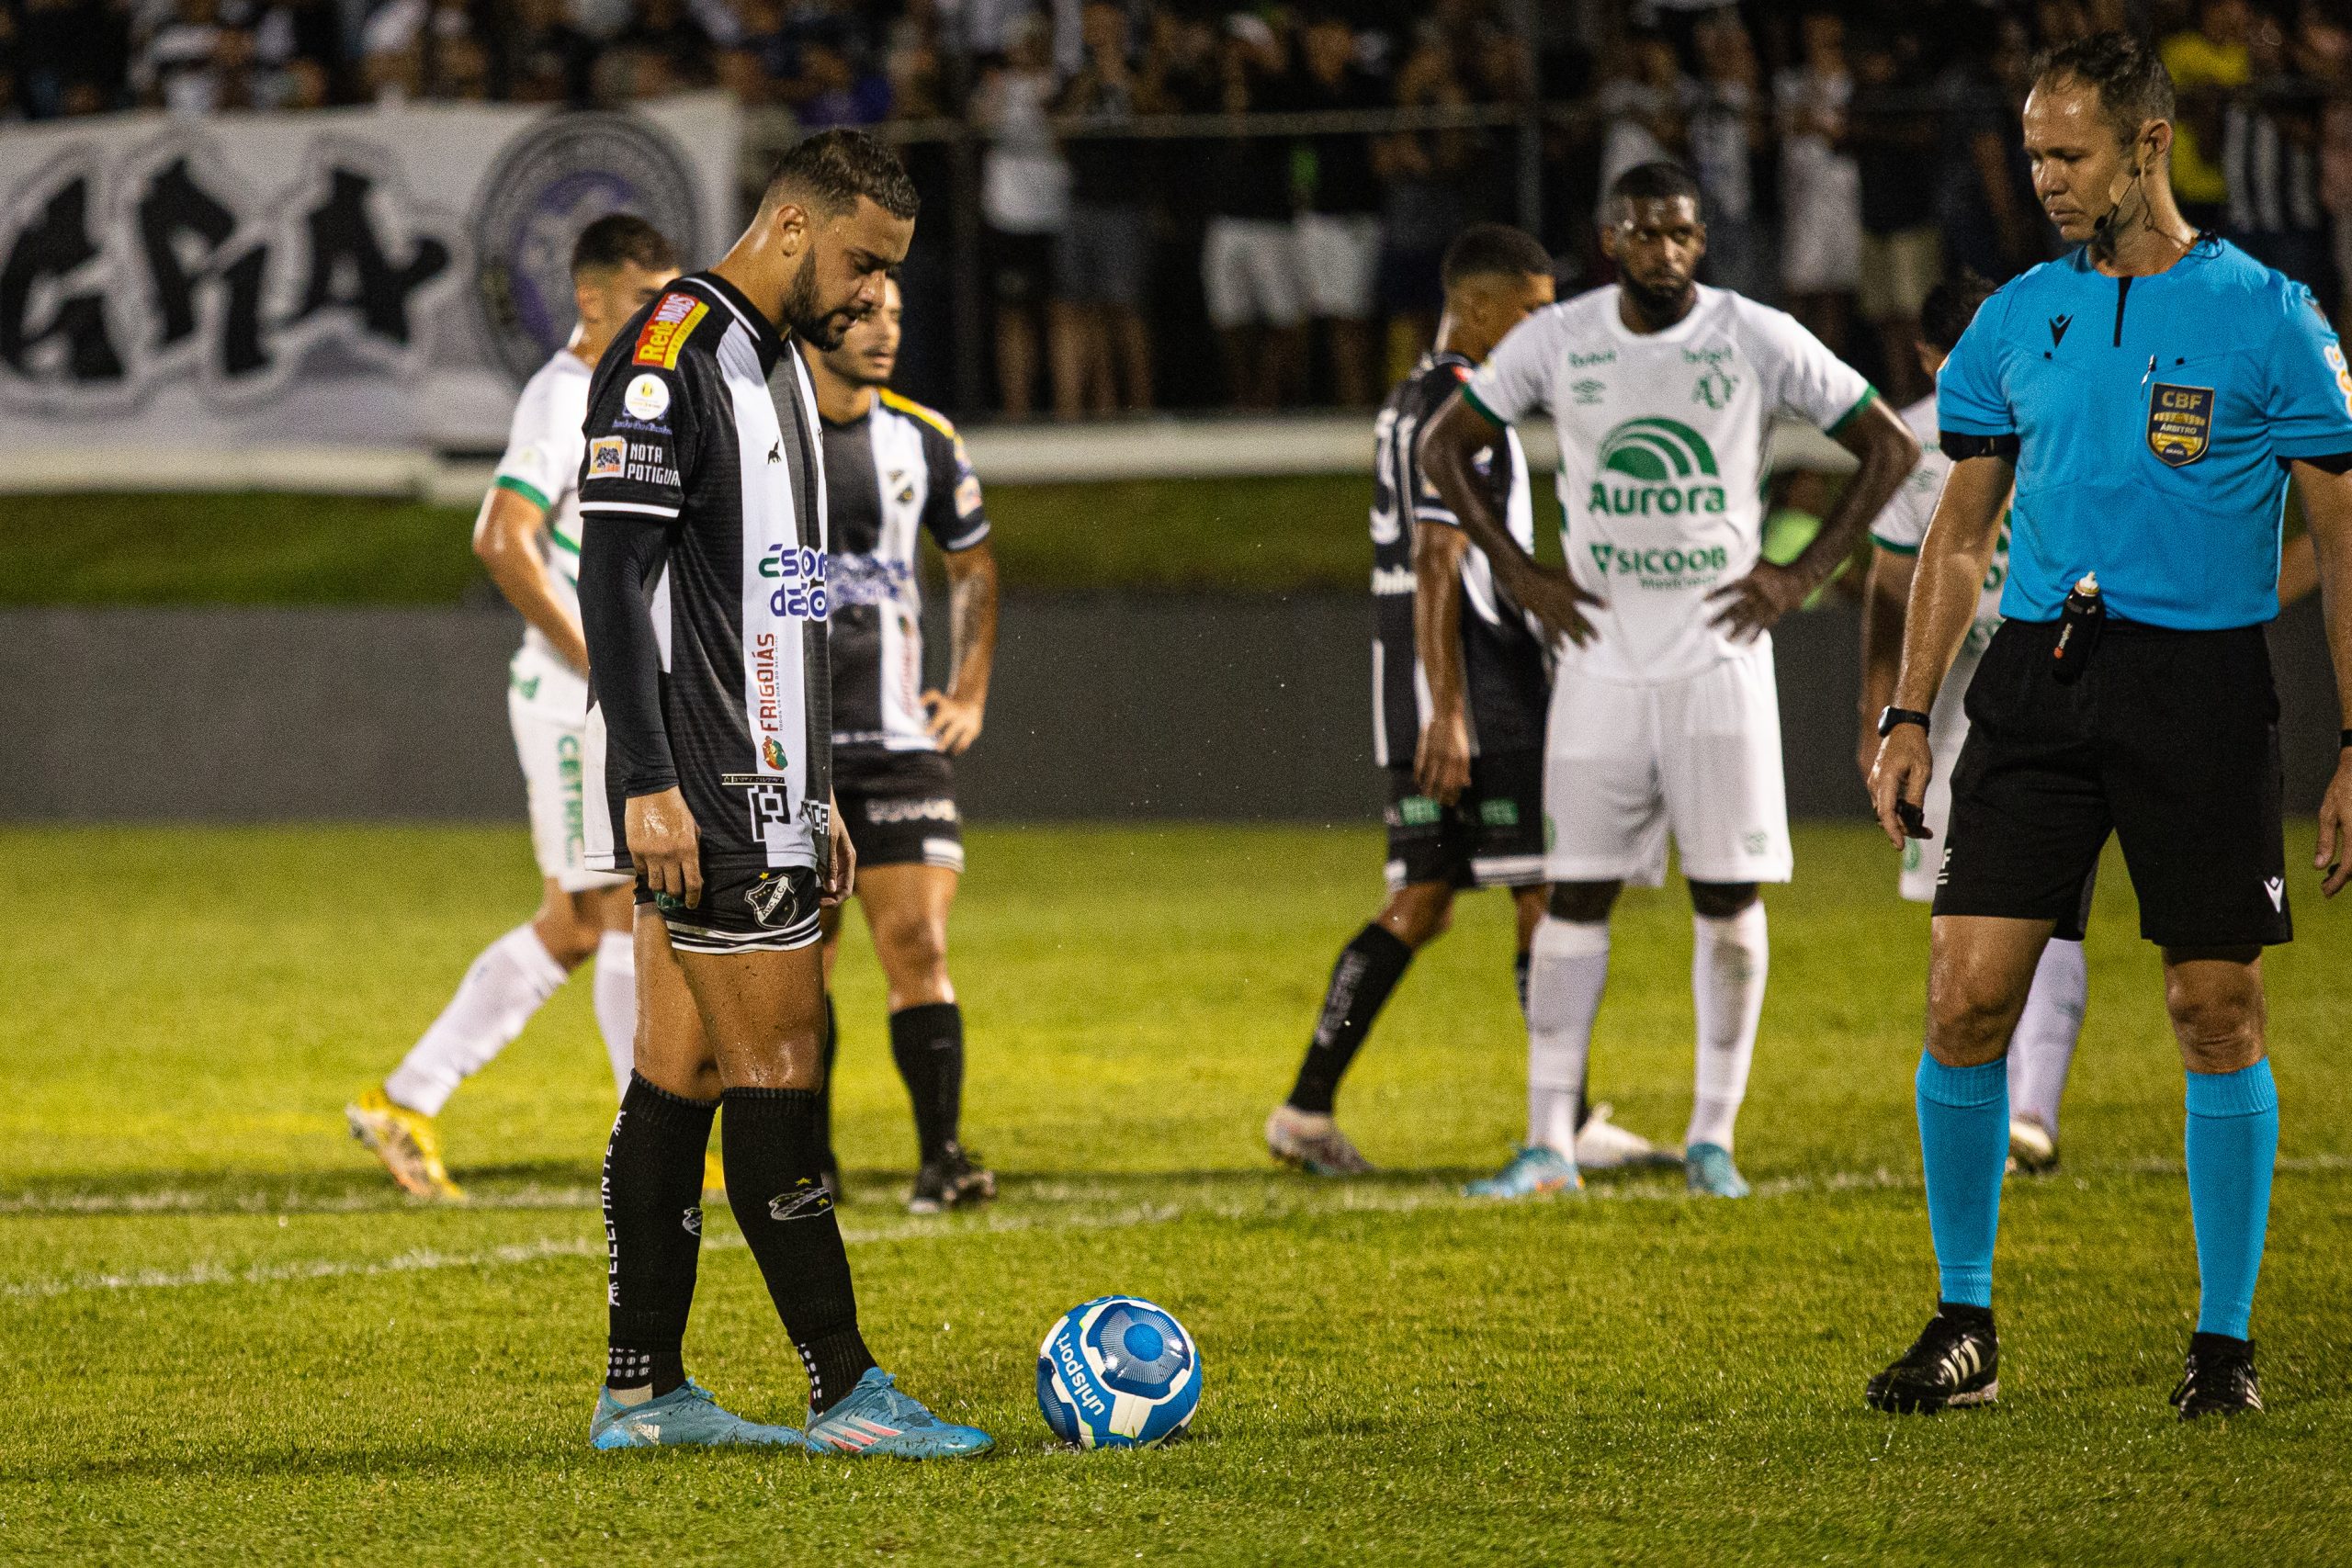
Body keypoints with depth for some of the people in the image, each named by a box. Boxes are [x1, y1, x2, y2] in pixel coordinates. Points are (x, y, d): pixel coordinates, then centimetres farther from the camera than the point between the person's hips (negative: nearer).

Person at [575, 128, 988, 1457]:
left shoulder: (776, 362, 18)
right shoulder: (671, 355, -13)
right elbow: (614, 580, -19)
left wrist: (814, 790, 23)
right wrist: (647, 786, -23)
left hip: (752, 791, 10)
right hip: (700, 800, -10)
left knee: (679, 1073, 9)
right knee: (779, 1066, -9)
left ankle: (642, 1392, 10)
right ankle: (848, 1396, -8)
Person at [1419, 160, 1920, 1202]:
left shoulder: (1759, 341, -5)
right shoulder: (1557, 342, -1)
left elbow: (1889, 449, 3)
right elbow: (1442, 446, 12)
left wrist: (1802, 576, -2)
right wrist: (1518, 572, 4)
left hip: (1719, 652, -1)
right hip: (1602, 658, 1)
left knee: (1727, 895, -1)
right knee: (1576, 895, -1)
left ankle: (1713, 1136, 8)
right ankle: (1548, 1143, 2)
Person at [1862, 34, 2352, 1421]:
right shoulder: (2016, 322, 9)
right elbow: (1962, 533, 17)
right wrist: (1909, 714, 9)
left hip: (2204, 683, -3)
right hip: (2037, 679, 3)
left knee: (2218, 1010, 0)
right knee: (1968, 997, -5)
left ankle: (2226, 1340, 11)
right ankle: (1965, 1328, 6)